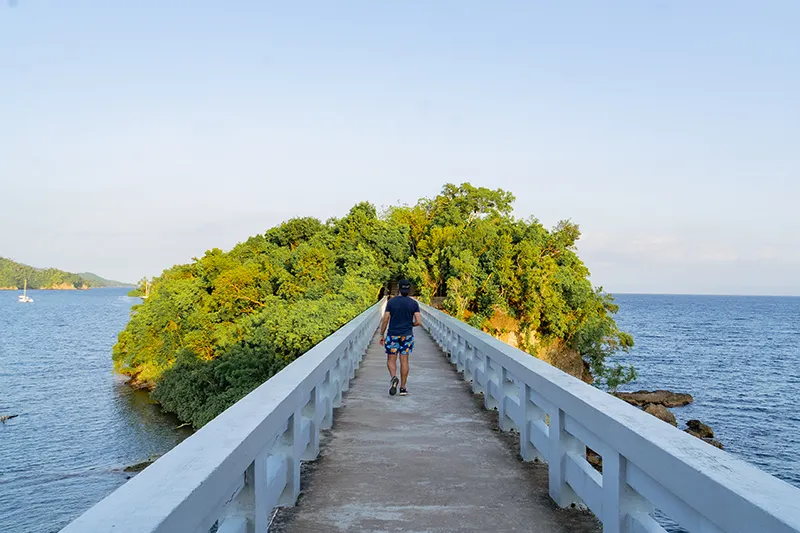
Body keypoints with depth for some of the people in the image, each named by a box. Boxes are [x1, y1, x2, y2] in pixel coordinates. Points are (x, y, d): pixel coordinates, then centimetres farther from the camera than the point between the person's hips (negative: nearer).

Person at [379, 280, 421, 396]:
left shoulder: (391, 302, -3)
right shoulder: (414, 303, -2)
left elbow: (385, 320, -5)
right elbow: (419, 322, -7)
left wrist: (382, 335, 5)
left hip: (393, 335, -1)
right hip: (407, 335, 1)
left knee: (391, 360, 8)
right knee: (404, 361, 6)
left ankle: (394, 377, -20)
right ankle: (403, 388, 8)